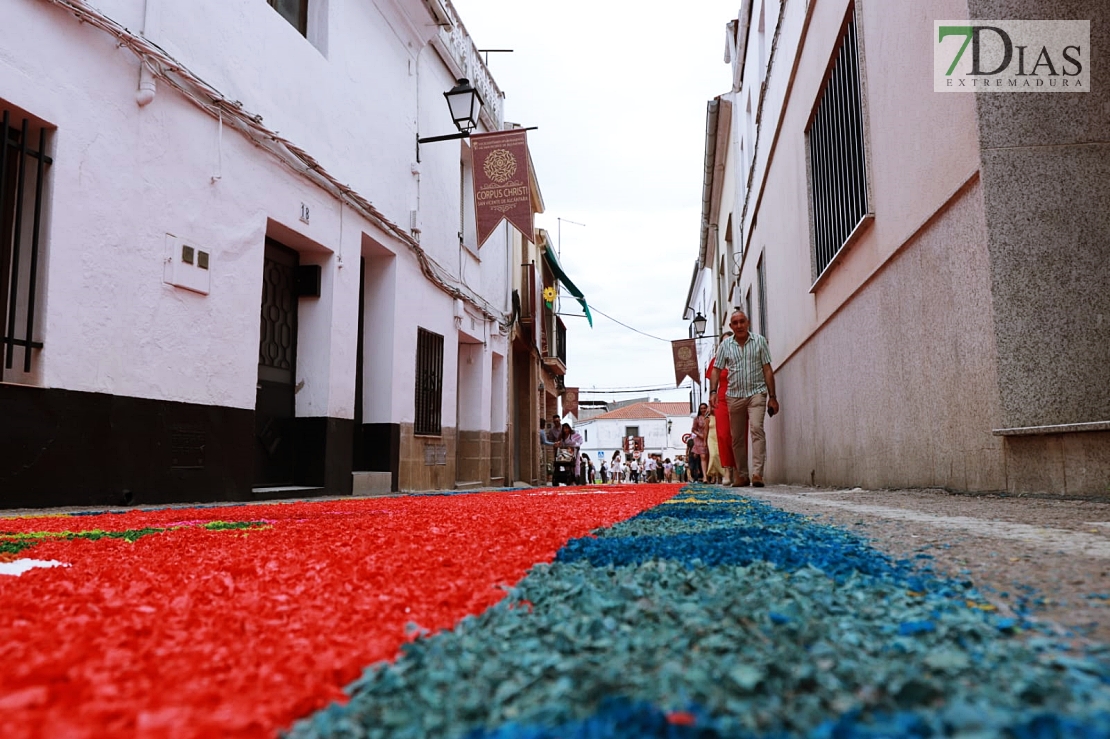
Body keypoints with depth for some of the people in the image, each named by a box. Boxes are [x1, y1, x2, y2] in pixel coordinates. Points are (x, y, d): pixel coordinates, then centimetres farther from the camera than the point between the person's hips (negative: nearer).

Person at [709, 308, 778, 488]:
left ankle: (757, 473, -23)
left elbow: (767, 370, 3)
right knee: (737, 437, 6)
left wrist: (772, 397, 0)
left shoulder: (759, 341, 3)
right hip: (734, 395, 3)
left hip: (756, 392, -2)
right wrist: (713, 391, -9)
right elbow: (716, 370, 6)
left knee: (756, 428, -20)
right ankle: (741, 475, 17)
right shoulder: (725, 345, 7)